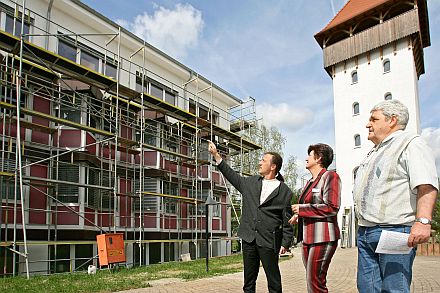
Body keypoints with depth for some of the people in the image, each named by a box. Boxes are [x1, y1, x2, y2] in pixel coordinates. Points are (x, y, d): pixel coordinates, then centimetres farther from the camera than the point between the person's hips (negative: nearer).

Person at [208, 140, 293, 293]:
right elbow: (231, 175, 18)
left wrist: (286, 243, -8)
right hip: (249, 239, 5)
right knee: (249, 280, 12)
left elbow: (287, 220, -3)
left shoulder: (284, 191, -3)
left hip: (269, 241, -4)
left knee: (273, 280, 4)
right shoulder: (250, 182, 11)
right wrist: (216, 154, 16)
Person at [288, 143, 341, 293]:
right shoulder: (311, 182, 19)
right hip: (308, 237, 8)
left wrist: (301, 209, -12)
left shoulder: (330, 177, -6)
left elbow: (331, 208, -17)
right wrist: (299, 216, 15)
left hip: (322, 237, -8)